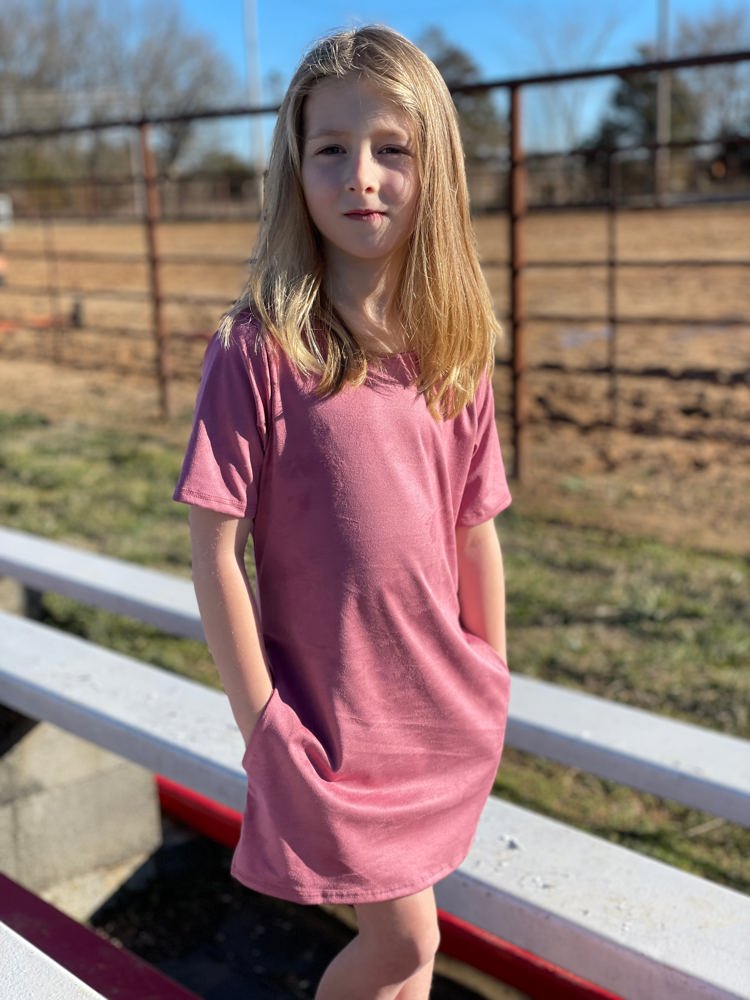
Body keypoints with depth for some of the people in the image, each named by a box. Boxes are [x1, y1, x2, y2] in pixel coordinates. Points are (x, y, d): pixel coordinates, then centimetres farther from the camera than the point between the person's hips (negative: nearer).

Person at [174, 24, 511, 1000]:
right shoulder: (258, 348, -16)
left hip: (443, 710, 4)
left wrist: (492, 688, 9)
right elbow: (214, 548, -13)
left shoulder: (455, 350, -2)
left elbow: (475, 532, 4)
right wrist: (260, 720, -10)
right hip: (330, 715, -4)